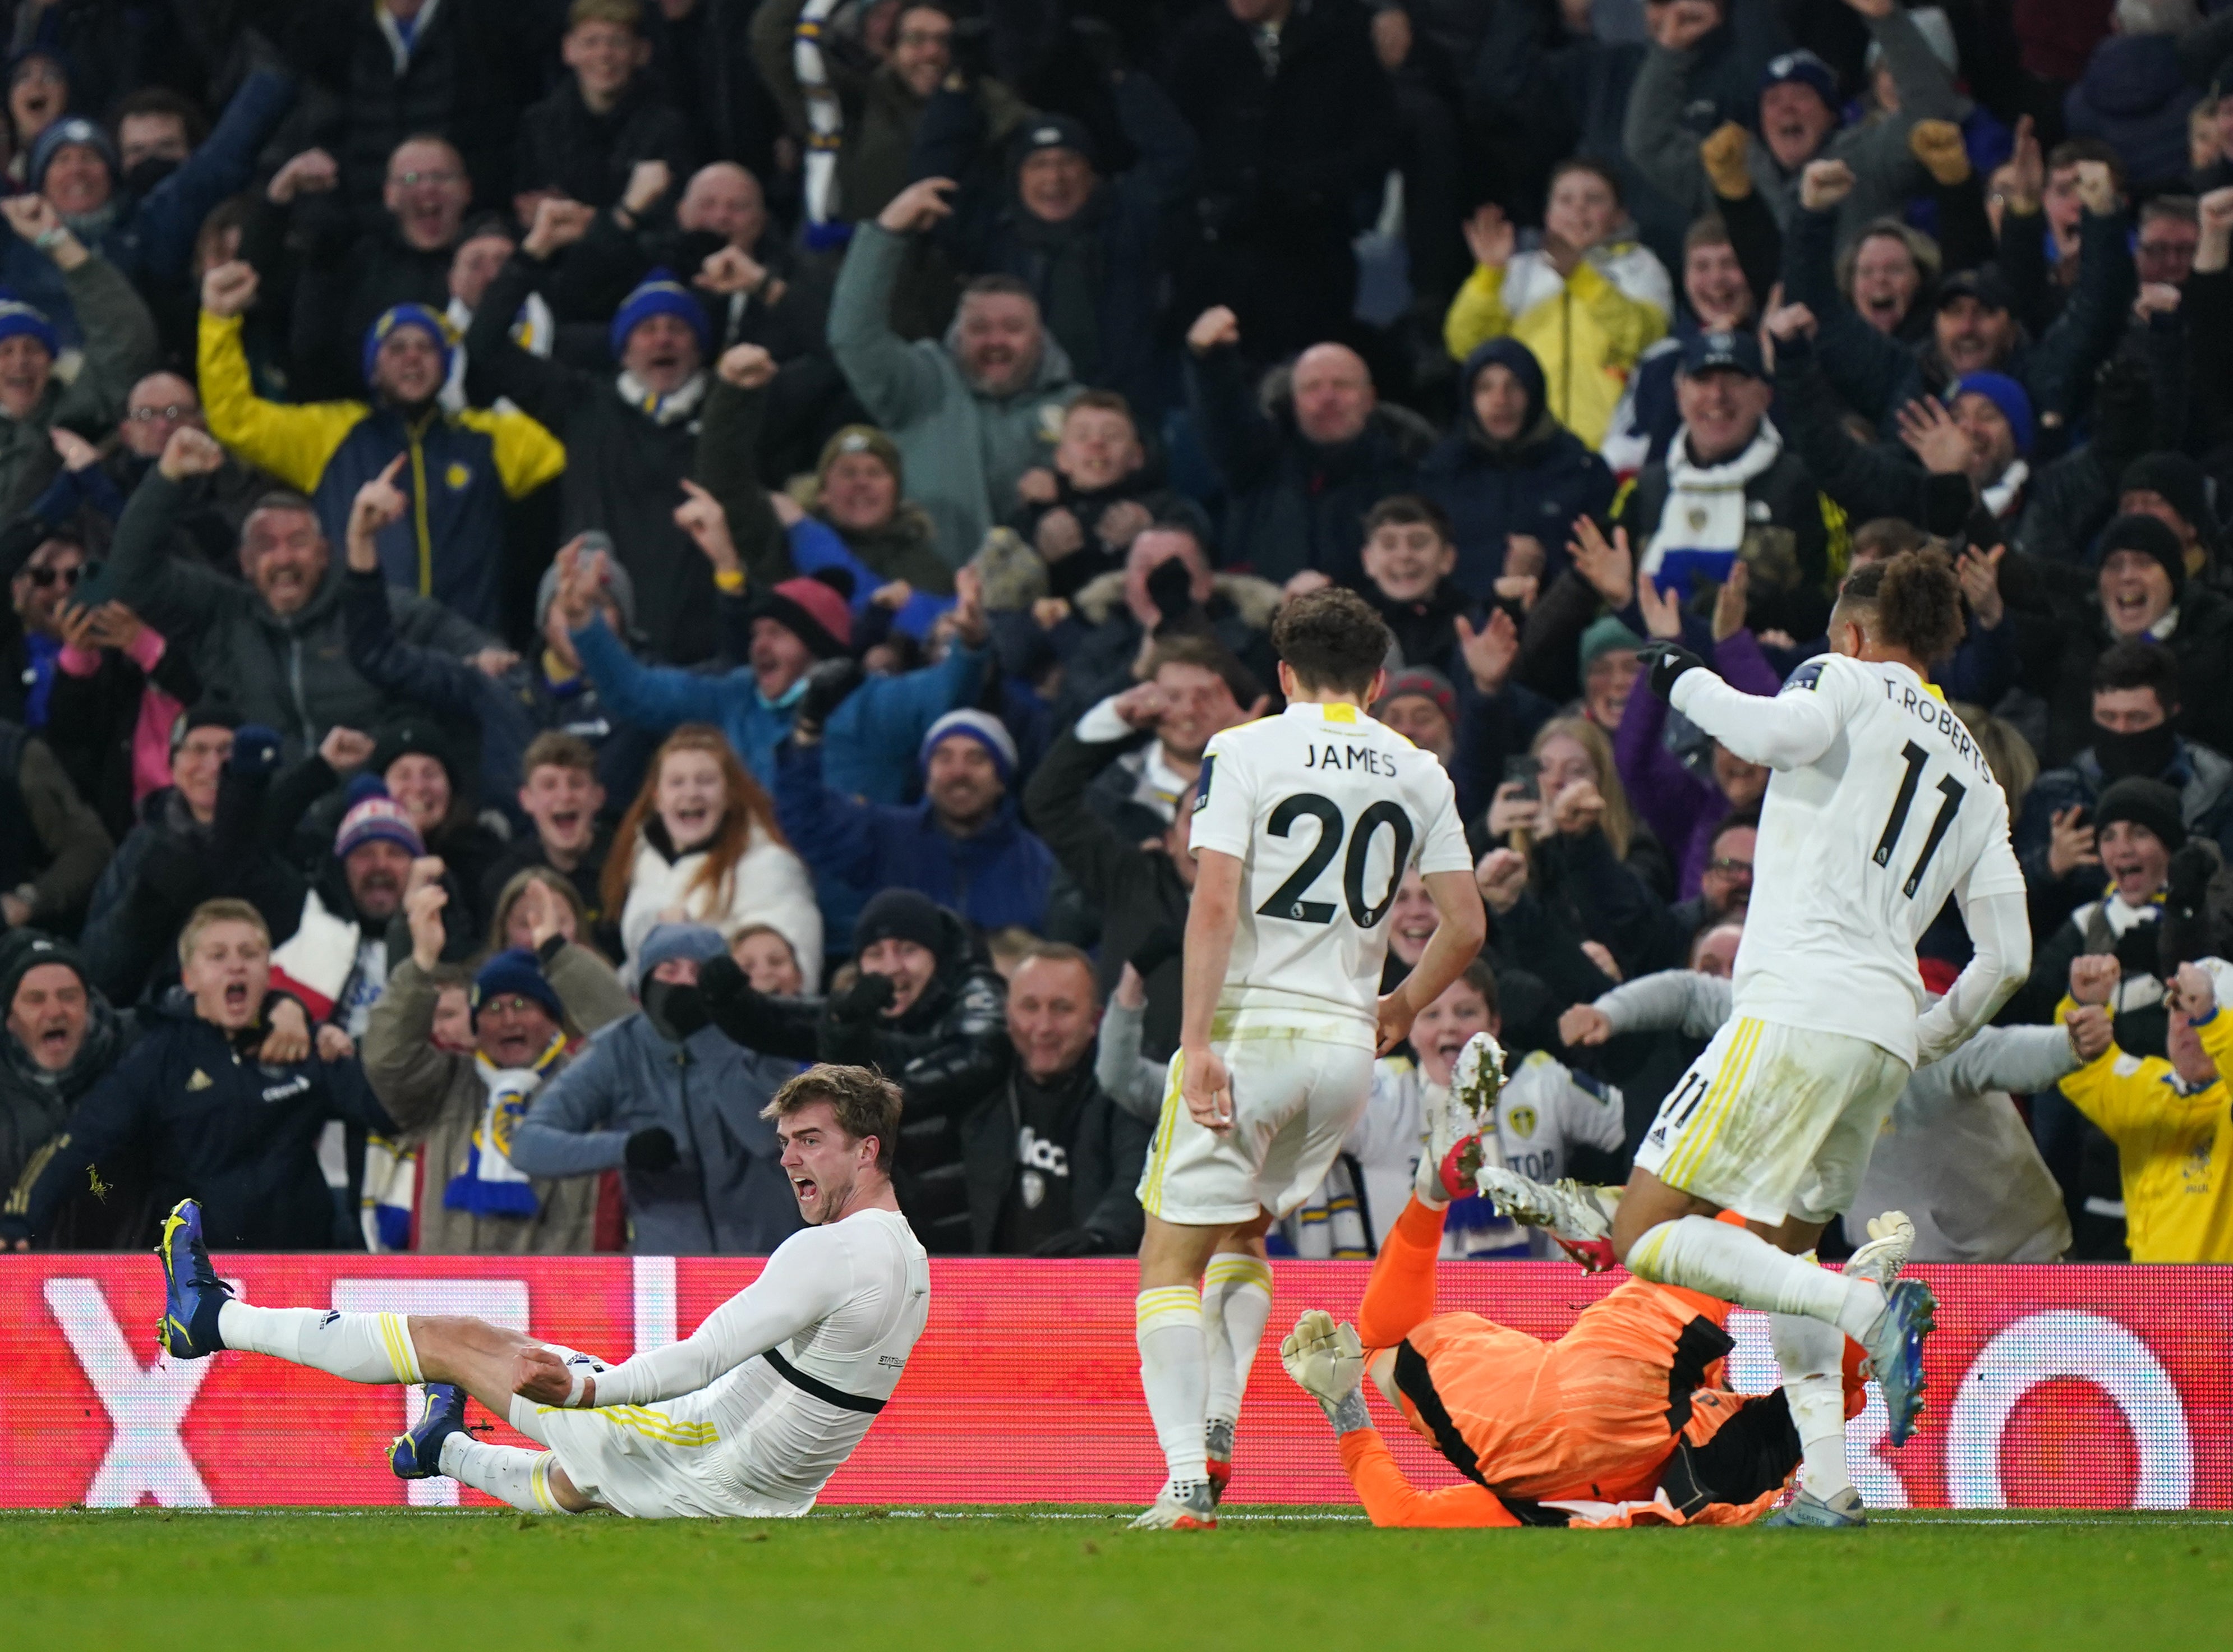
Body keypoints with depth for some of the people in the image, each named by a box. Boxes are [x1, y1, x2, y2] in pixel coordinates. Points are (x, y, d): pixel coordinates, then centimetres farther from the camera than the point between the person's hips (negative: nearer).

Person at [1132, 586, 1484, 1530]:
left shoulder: (1244, 752, -3)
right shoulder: (1418, 775, 9)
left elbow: (1215, 903, -13)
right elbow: (1465, 926, 9)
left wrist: (1197, 1040, -14)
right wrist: (1400, 1009, 26)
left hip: (1249, 1028, -5)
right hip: (1345, 1045, 5)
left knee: (1172, 1261, -1)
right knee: (1244, 1234, 26)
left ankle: (1188, 1483, -16)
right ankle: (1218, 1434, 11)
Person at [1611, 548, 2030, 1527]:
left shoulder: (1851, 684, 6)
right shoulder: (1976, 776, 23)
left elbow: (1780, 732, -19)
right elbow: (2008, 958, 18)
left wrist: (1687, 682, 0)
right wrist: (1928, 1042, 32)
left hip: (1799, 1006, -8)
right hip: (1887, 1029, 8)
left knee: (1647, 1236, -7)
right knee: (1781, 1241, 25)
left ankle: (1871, 1314, -25)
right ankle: (1828, 1483, 11)